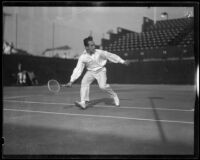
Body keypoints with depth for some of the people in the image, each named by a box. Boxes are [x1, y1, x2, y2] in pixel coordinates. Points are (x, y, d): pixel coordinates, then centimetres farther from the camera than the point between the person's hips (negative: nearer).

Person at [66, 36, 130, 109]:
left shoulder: (100, 52, -20)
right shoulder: (82, 57, -17)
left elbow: (111, 56, -8)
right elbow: (78, 70, -15)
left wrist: (123, 61, -4)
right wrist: (71, 81, -20)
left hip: (100, 70, -2)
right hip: (90, 71, 2)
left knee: (103, 85, -23)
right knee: (84, 82, -22)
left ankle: (114, 96, 5)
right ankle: (83, 102, -16)